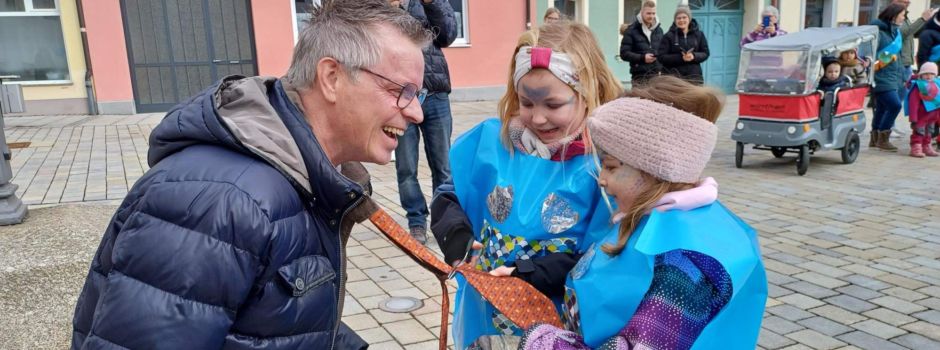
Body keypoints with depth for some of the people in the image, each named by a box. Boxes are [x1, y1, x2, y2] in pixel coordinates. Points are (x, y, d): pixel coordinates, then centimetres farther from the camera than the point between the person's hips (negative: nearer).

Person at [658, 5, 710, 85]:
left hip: (694, 76, 3)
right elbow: (661, 57, -6)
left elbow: (705, 53, 10)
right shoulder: (668, 36, -1)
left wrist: (694, 56, -13)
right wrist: (680, 57, -18)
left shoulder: (699, 34, 9)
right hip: (673, 76, -3)